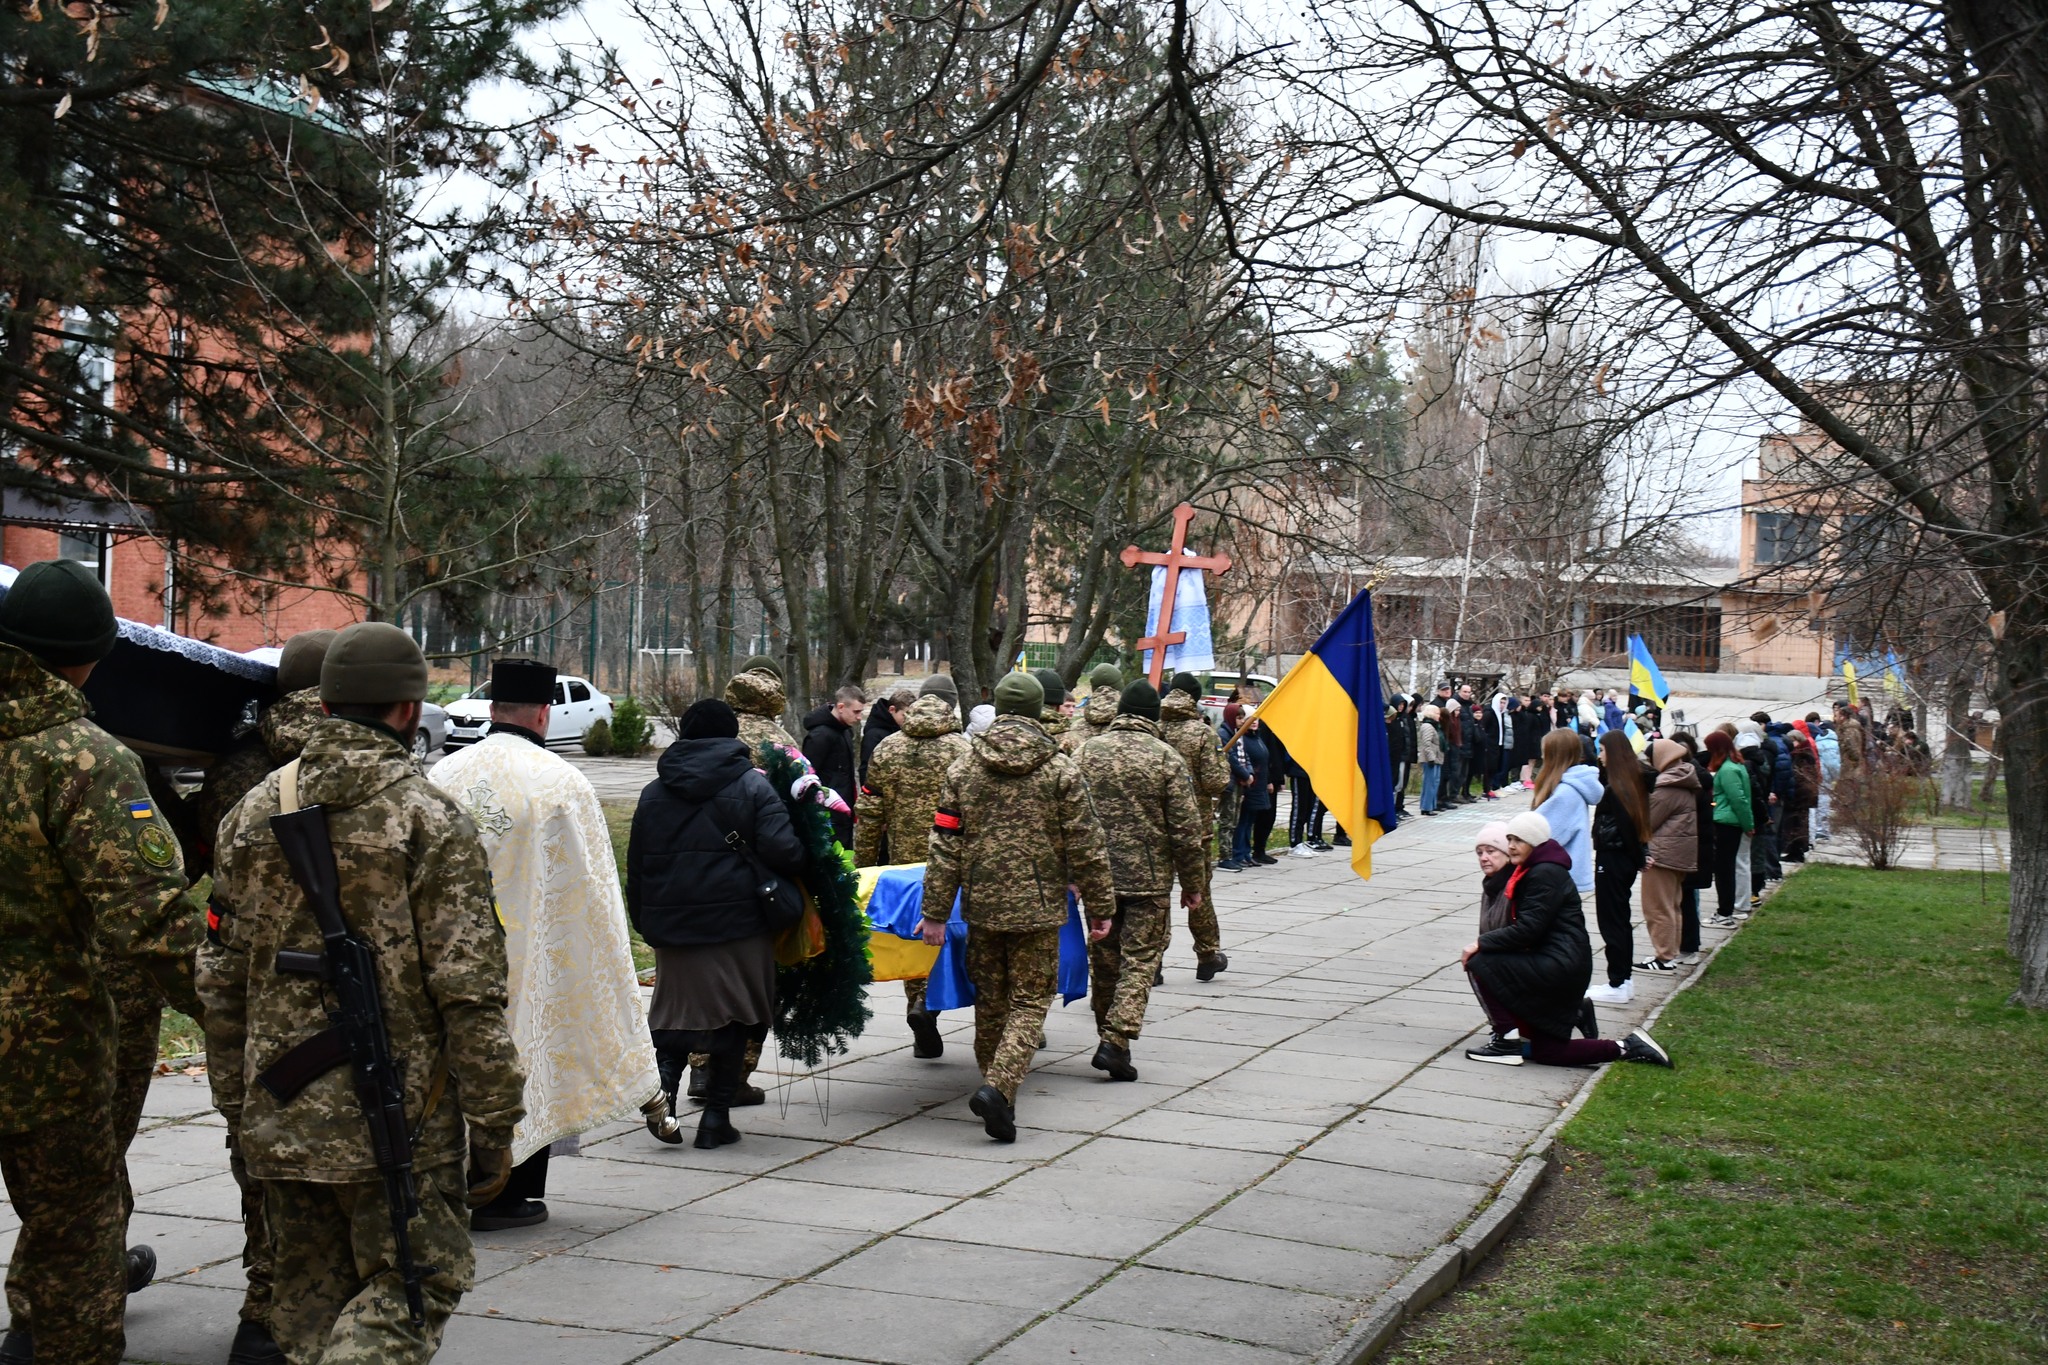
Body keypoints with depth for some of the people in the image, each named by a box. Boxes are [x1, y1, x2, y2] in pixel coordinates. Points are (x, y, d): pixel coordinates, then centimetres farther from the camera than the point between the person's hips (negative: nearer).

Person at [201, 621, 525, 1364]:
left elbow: (223, 976, 11)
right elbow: (469, 991, -13)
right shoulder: (431, 820, -11)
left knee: (311, 1291, 17)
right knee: (411, 1282, 4)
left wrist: (234, 1100, 21)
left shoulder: (257, 811, 6)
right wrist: (493, 1125, -6)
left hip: (280, 1113, 6)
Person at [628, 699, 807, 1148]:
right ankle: (716, 1115, 8)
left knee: (675, 1006, 17)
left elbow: (636, 864, 12)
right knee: (733, 1013, 8)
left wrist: (643, 920, 20)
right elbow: (782, 851, -16)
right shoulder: (752, 786, -5)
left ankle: (665, 1077, -10)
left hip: (670, 924, 3)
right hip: (737, 922, -3)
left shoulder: (653, 792, 9)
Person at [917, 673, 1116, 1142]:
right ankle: (998, 1088, -17)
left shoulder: (963, 769, 2)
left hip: (981, 905, 3)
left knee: (990, 1001, 15)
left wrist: (935, 913, 4)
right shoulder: (1061, 770, -4)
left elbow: (945, 847, 0)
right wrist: (1100, 908, 6)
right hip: (1037, 907, -2)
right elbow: (1085, 848, -3)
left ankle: (998, 1101, 24)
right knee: (1030, 1001, 3)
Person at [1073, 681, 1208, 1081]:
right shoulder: (1167, 759, -6)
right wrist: (1192, 884, 3)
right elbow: (1186, 829, -7)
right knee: (1141, 958, 0)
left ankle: (1107, 1033, 24)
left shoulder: (1087, 752, 2)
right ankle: (1116, 1040, -11)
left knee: (1104, 957, 15)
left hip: (1098, 875, 3)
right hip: (1148, 878, -3)